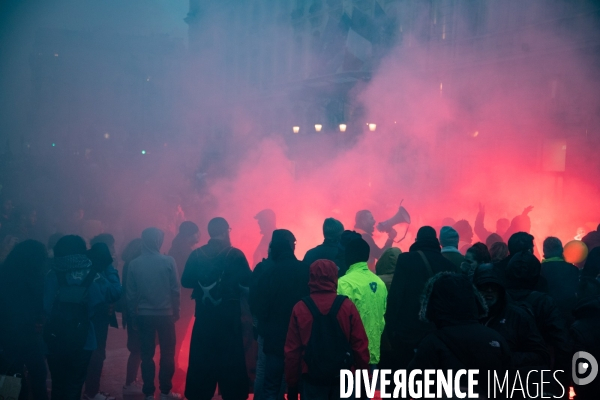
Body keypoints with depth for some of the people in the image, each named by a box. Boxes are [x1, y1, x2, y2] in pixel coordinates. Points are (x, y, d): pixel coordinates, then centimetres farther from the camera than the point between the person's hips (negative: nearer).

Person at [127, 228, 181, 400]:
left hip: (144, 315, 2)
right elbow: (175, 290, -5)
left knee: (147, 355, 8)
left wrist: (133, 316, 9)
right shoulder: (168, 261, -8)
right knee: (167, 354, 9)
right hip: (165, 314, -2)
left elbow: (131, 294, 1)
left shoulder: (134, 264, -3)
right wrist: (176, 311, 6)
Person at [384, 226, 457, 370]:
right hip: (438, 331, 4)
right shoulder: (448, 265, 5)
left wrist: (390, 326, -7)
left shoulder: (406, 260, -5)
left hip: (408, 331, -3)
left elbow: (395, 294, -10)